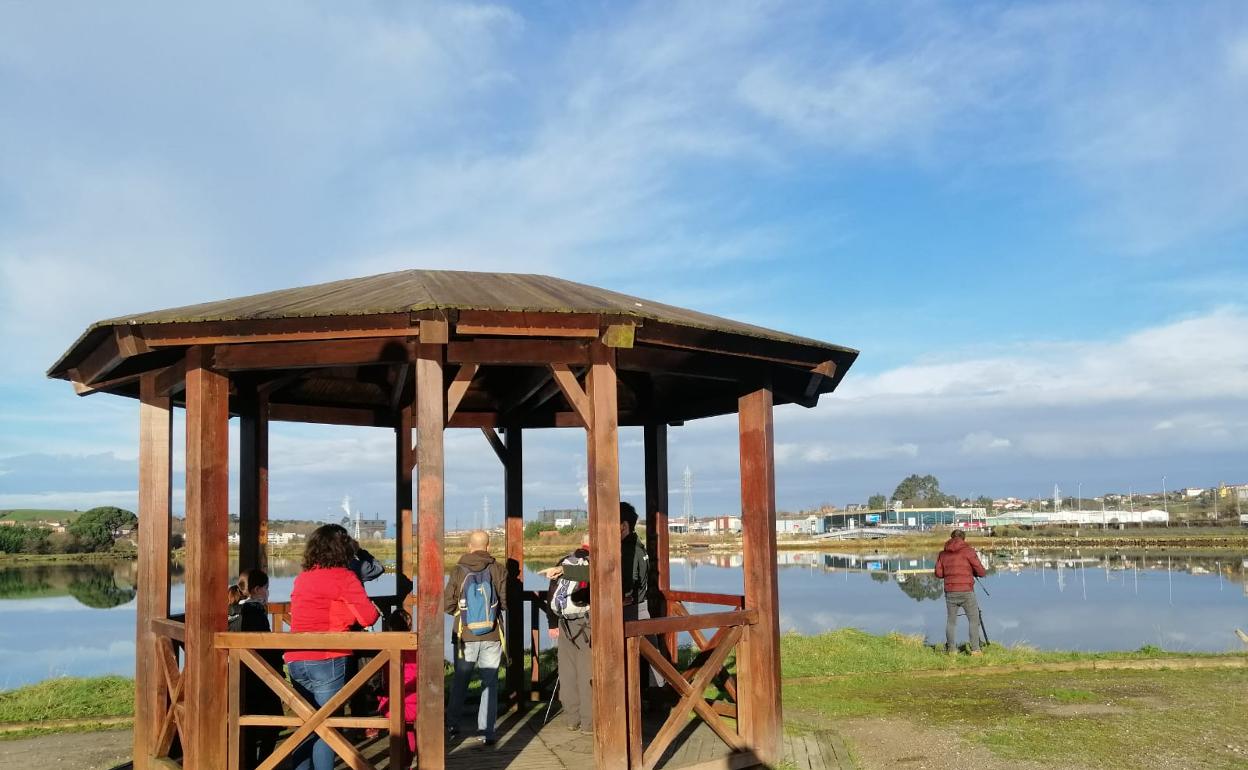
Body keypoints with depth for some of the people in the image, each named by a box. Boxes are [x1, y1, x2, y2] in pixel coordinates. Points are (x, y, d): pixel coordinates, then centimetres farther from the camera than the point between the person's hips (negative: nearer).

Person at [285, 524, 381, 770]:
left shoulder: (302, 577, 13)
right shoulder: (343, 577, -6)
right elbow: (368, 617, -10)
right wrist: (375, 609, 11)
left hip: (295, 661, 6)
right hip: (327, 661, -6)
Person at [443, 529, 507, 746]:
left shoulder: (459, 571, -5)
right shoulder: (498, 570, -6)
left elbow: (448, 604, -5)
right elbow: (506, 602, -5)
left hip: (465, 636, 1)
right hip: (492, 637, 0)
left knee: (460, 680, 18)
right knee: (490, 683, 7)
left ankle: (452, 724, 29)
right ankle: (486, 732, 4)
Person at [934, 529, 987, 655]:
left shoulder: (943, 553, 9)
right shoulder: (968, 551, -3)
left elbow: (939, 573, 6)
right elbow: (981, 572, -5)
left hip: (950, 592, 3)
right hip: (966, 592, -3)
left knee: (951, 621, 13)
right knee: (974, 620, 7)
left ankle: (951, 649, 12)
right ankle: (975, 650, 2)